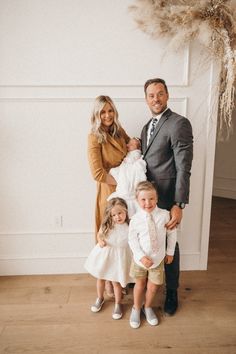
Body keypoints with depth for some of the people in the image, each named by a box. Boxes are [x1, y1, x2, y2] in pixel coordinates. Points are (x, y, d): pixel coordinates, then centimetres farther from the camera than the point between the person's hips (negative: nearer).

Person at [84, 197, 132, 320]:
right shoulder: (106, 225, -11)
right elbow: (99, 235, 4)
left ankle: (117, 305, 36)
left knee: (116, 282, 8)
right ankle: (100, 298, 49)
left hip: (118, 257, -3)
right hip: (103, 254, 3)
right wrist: (100, 240, -14)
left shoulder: (130, 227, -17)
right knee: (100, 278, 21)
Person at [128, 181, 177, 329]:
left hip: (158, 259, 1)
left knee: (152, 287, 15)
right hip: (140, 259, -1)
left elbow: (172, 233, -2)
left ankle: (148, 308, 43)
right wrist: (141, 257, -18)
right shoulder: (135, 219, -18)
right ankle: (136, 309, 42)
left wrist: (170, 252, 3)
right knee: (140, 285, 18)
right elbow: (132, 240, -11)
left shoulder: (164, 215, -15)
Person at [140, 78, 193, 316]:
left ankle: (171, 291, 31)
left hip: (166, 197, -6)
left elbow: (183, 168, -19)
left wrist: (179, 205, -22)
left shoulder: (179, 123, -14)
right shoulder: (147, 127, 13)